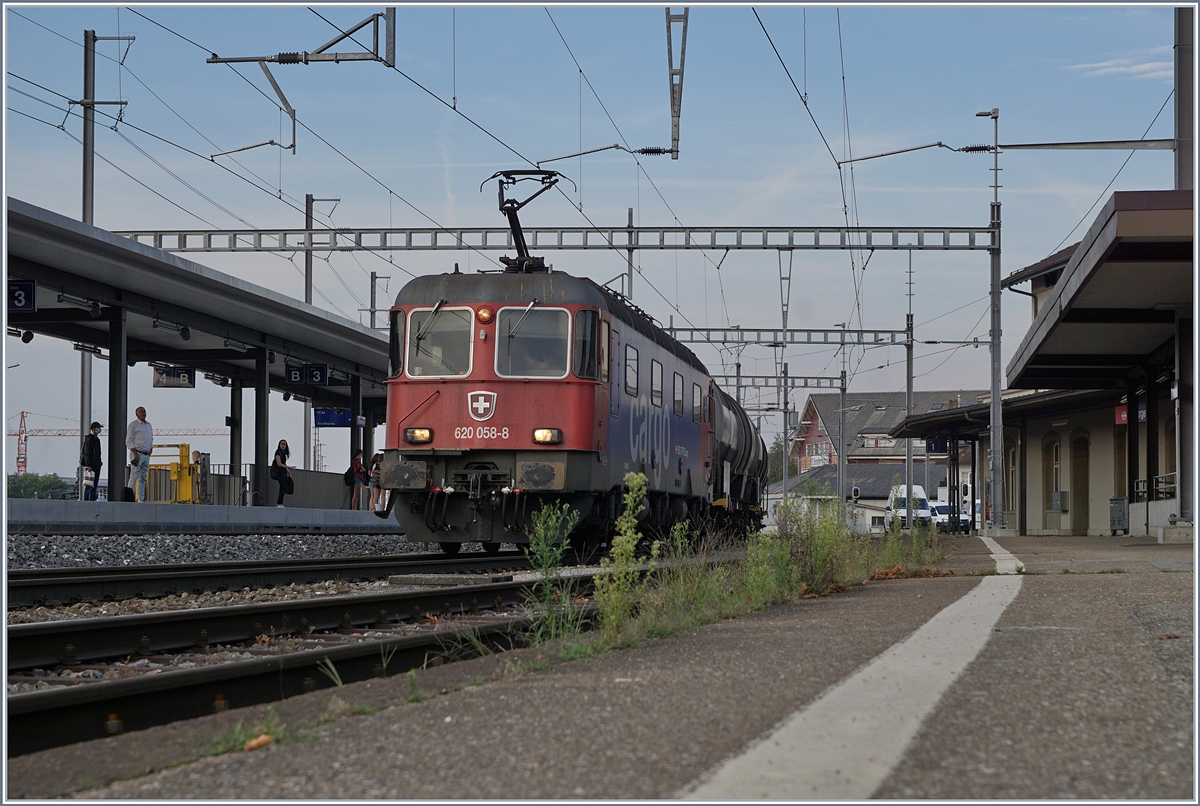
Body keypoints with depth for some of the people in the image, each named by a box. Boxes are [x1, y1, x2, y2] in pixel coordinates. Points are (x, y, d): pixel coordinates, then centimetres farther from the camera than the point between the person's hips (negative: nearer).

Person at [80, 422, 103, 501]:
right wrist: (88, 465, -21)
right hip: (91, 466, -9)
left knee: (94, 485, 7)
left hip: (96, 466, 9)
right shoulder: (89, 439, -9)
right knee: (90, 486, -11)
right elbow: (87, 453, -15)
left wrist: (99, 463, 21)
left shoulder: (97, 439, 19)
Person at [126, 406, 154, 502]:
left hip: (146, 455, 7)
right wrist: (135, 454, -16)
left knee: (143, 478, 6)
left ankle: (141, 499, 8)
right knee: (135, 476, -12)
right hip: (137, 454, -7)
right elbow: (129, 441, -8)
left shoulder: (149, 425, 18)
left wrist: (151, 449, 8)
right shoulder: (133, 425, -3)